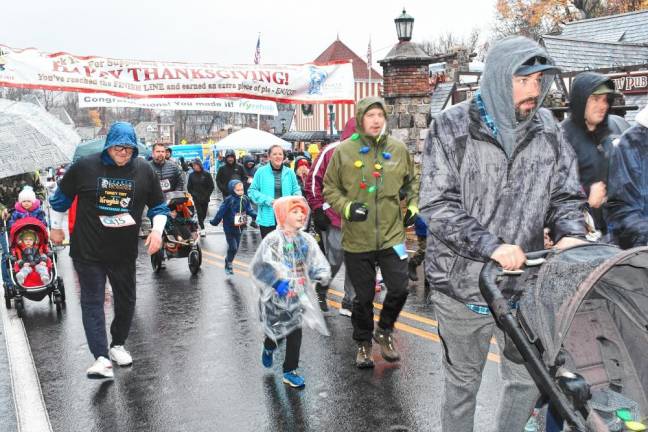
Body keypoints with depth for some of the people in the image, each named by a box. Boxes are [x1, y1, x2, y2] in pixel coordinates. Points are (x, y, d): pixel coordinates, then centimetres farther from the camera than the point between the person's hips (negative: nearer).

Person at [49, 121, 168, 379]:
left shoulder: (144, 170, -3)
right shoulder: (84, 167, -8)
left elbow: (158, 206, 8)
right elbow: (61, 198, 7)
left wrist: (157, 231, -7)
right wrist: (56, 227, 14)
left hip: (125, 252, 3)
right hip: (88, 251, -2)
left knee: (126, 300, 13)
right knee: (92, 302, -5)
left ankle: (118, 344, 33)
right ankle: (101, 357, -4)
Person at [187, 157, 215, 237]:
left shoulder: (206, 174, -3)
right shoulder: (191, 175, 1)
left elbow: (211, 186, 0)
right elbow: (189, 187, 6)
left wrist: (207, 195, -8)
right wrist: (193, 195, -7)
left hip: (205, 198, 0)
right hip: (196, 198, 0)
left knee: (204, 213, 9)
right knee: (200, 212, -8)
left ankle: (200, 222, 35)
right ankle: (202, 229, -5)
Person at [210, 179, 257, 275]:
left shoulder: (245, 199, -3)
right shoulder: (228, 200, -18)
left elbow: (250, 210, 6)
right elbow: (221, 212, -14)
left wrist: (257, 216, -7)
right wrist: (214, 222, -10)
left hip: (239, 228, 5)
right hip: (229, 229, -5)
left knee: (235, 248, 15)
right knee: (233, 247, -7)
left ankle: (228, 261, 35)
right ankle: (229, 264, 12)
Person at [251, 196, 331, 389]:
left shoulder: (306, 240, 2)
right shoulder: (273, 240, -14)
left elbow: (316, 263, 6)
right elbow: (261, 266, -18)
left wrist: (322, 274, -15)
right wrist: (276, 282, -29)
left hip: (298, 296, 4)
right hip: (277, 297, -4)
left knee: (295, 333, 5)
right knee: (277, 331, 8)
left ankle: (290, 372, 19)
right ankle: (268, 348, 45)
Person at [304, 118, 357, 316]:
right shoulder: (332, 151, -4)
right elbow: (313, 180, -3)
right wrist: (318, 210, -6)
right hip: (334, 219, -4)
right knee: (333, 261, 3)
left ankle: (349, 303, 19)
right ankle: (320, 292, 30)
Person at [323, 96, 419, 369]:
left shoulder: (398, 149, 2)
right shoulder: (344, 151, -5)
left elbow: (411, 181, 20)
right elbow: (329, 188, 3)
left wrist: (413, 205, 8)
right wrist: (346, 207, -14)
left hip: (392, 234, 2)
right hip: (357, 238, -1)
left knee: (399, 289, -1)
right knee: (363, 297, 9)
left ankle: (384, 331, 29)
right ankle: (363, 343, 33)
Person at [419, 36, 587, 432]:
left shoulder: (548, 129, 1)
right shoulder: (452, 127, -9)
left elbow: (566, 195, 7)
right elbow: (438, 206, -16)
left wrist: (571, 234, -15)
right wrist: (492, 246, -27)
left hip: (525, 284, 3)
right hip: (463, 284, -3)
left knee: (529, 380, 16)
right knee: (463, 381, 16)